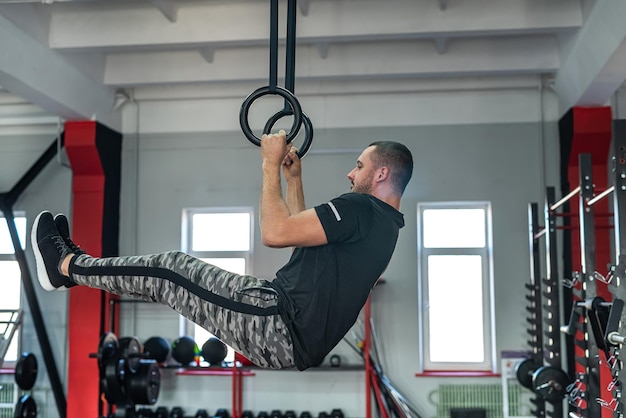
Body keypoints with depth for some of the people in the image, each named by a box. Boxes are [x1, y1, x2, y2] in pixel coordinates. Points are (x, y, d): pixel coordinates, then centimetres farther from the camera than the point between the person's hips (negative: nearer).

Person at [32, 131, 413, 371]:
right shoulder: (380, 222, 16)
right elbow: (300, 231, 27)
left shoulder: (360, 208, -17)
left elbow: (275, 233, -24)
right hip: (295, 327, 9)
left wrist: (271, 165, -12)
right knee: (177, 266, 13)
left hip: (283, 332, -9)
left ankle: (66, 266, 16)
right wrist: (293, 177, 23)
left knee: (167, 270, -2)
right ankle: (77, 263, 28)